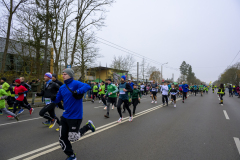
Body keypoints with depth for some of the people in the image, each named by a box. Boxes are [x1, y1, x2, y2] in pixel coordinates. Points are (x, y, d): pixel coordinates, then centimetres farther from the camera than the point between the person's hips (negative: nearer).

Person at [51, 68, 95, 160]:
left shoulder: (75, 83, -14)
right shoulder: (62, 87, 8)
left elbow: (87, 86, -29)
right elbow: (57, 100, 12)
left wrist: (77, 92, -42)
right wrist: (53, 98, -10)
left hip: (75, 116, -7)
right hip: (65, 116, 7)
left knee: (72, 138, 3)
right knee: (62, 138, 10)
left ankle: (88, 126, 25)